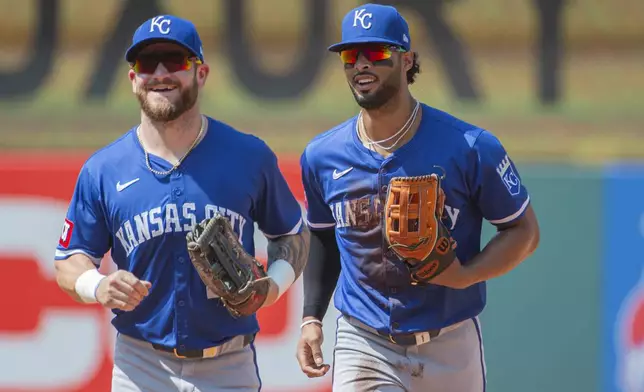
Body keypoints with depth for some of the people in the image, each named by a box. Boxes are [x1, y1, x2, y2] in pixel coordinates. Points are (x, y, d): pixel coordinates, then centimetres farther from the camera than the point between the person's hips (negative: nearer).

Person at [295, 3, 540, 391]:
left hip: (450, 348, -1)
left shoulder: (470, 148, -10)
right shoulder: (322, 156, 1)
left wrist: (466, 275, -19)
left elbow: (524, 231, -2)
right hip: (364, 346, 1)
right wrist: (311, 318, 4)